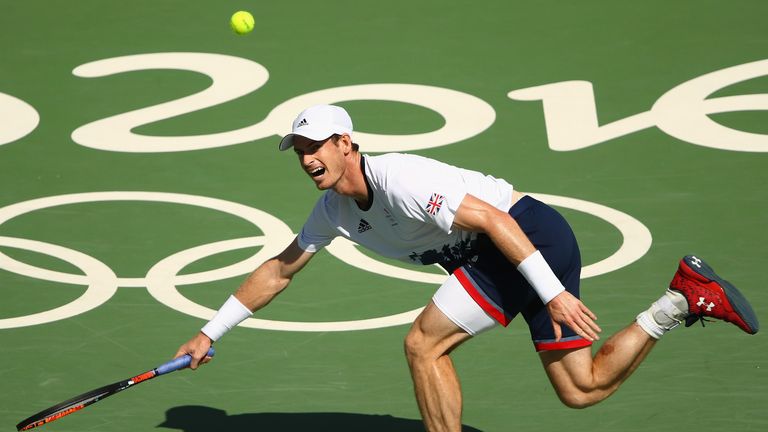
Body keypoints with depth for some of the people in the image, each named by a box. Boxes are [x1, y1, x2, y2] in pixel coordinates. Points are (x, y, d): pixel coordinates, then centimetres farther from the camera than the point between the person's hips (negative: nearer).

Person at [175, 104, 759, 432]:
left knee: (424, 342, -11)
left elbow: (493, 219, -24)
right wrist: (211, 333, 20)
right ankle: (686, 297, 9)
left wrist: (553, 294, -28)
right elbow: (279, 270, 20)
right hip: (543, 246, 9)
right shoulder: (335, 210, 9)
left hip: (531, 232, -9)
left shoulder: (398, 180, -20)